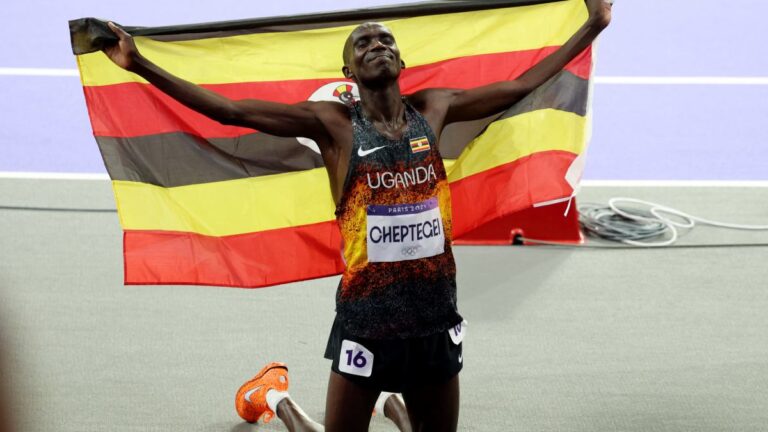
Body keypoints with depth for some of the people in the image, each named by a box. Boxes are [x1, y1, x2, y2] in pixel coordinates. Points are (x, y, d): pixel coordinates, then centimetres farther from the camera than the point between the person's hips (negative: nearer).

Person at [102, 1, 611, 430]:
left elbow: (521, 86, 14)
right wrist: (142, 66, -16)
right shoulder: (333, 122, -6)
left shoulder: (433, 109, 5)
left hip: (436, 316, 4)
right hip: (367, 319, -3)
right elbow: (232, 110, -10)